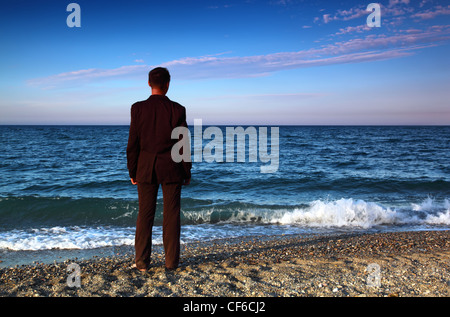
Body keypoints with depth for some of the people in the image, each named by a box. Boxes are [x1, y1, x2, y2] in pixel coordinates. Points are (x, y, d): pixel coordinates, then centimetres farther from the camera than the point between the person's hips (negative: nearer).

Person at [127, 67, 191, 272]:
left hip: (146, 169, 1)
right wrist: (187, 173, 6)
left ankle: (142, 261, 14)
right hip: (171, 169, -1)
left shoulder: (138, 108, -4)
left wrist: (132, 172, 7)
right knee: (171, 214, 7)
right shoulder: (177, 110, -6)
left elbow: (133, 144, -2)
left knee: (145, 215, 8)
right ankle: (171, 261, 14)